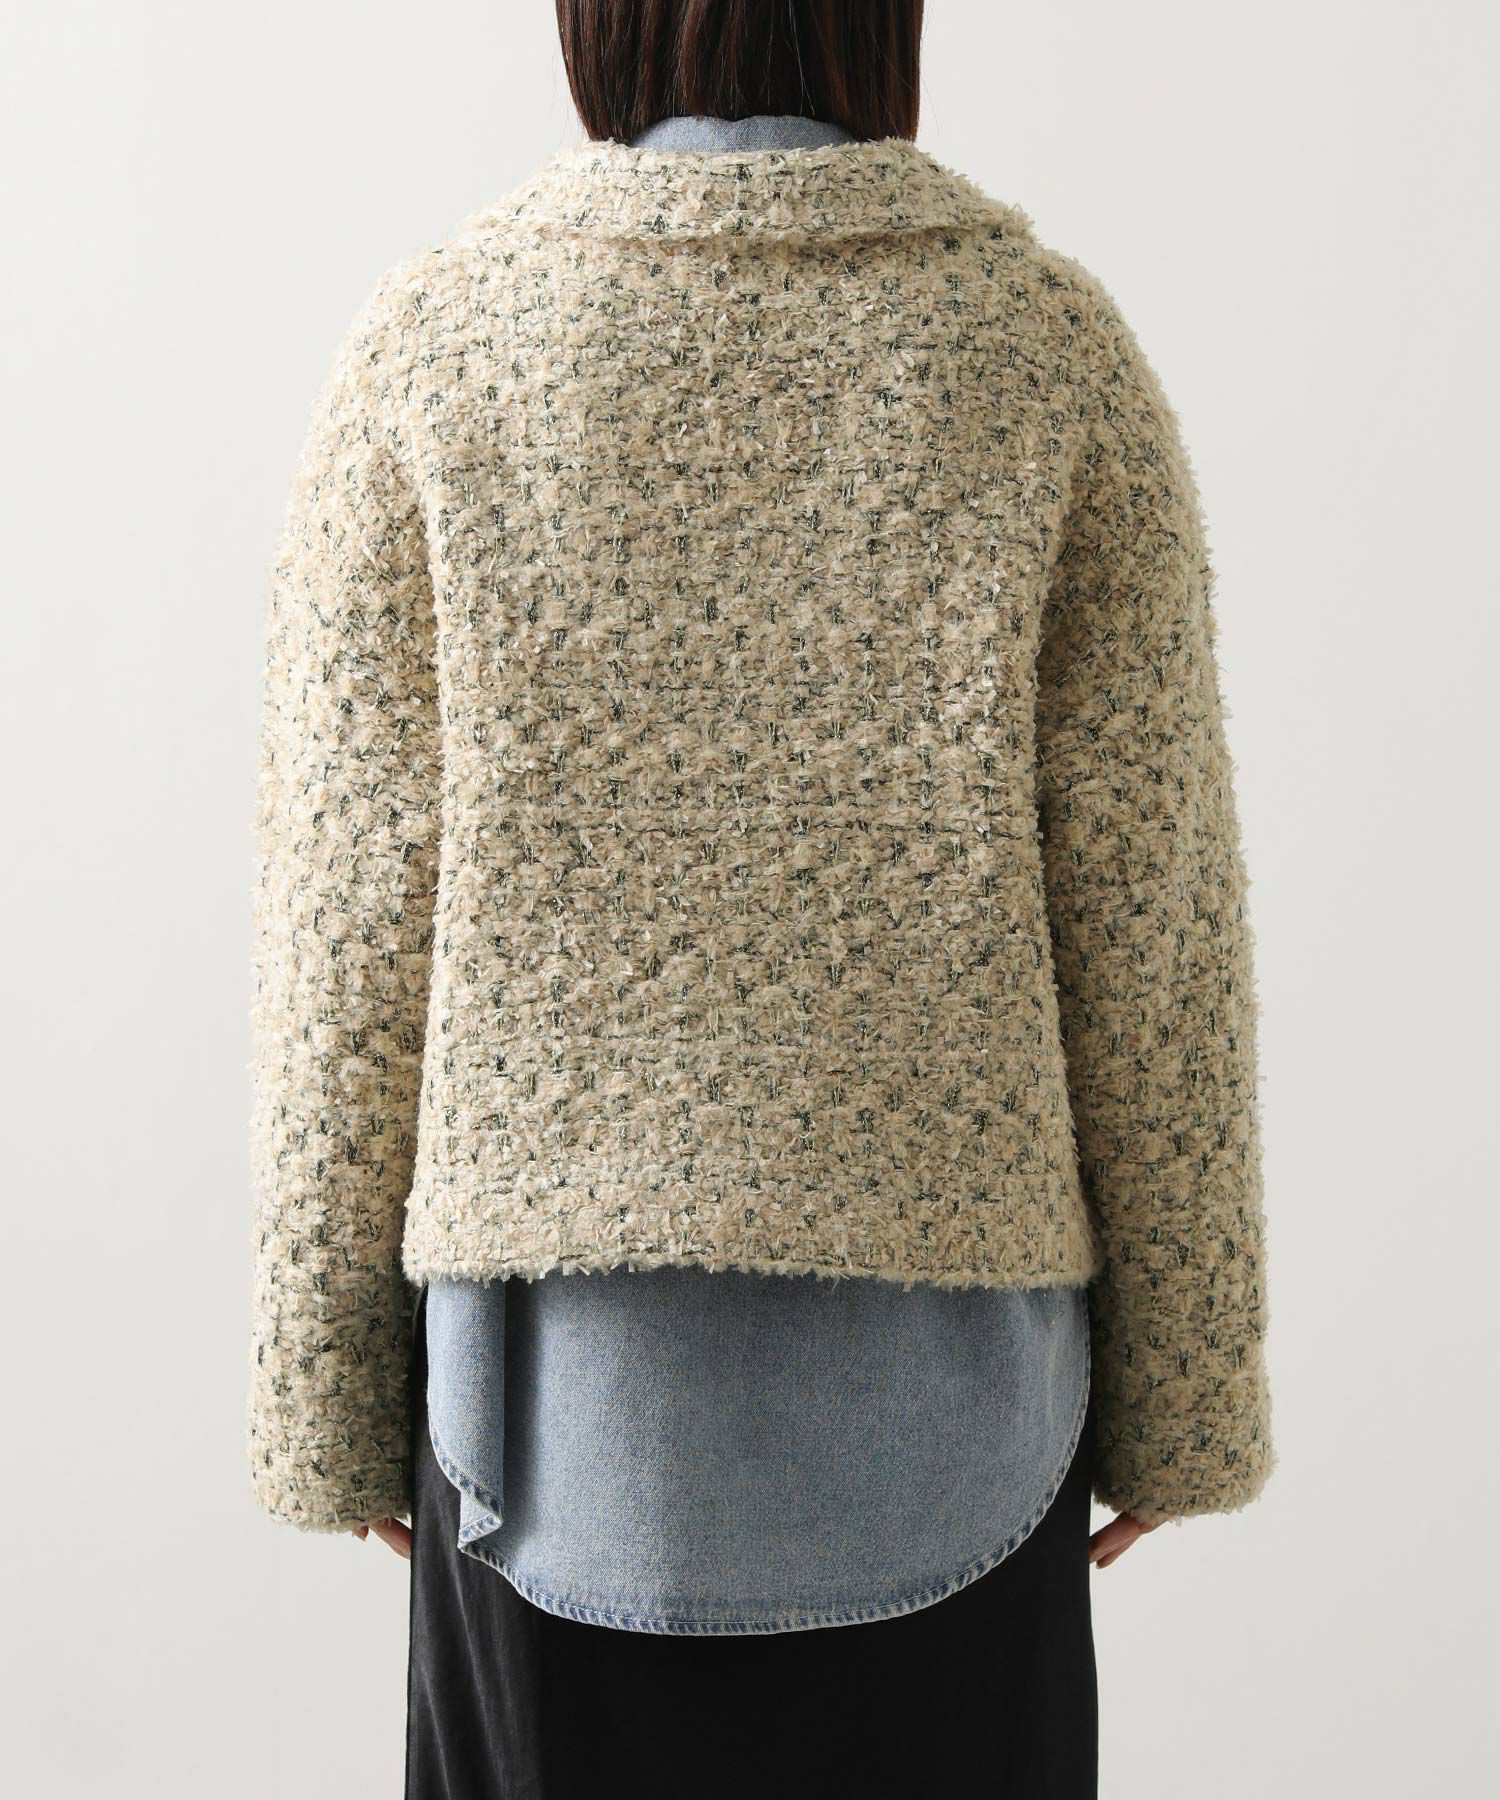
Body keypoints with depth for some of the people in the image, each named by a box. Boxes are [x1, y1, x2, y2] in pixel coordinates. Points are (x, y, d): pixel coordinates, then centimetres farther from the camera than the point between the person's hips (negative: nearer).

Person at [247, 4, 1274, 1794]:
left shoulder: (431, 343, -6)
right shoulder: (1052, 339, -6)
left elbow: (354, 906, -7)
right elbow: (1147, 904, -6)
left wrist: (326, 1372, 4)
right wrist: (1174, 1377, 5)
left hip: (565, 1308, 0)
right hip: (939, 1330, 0)